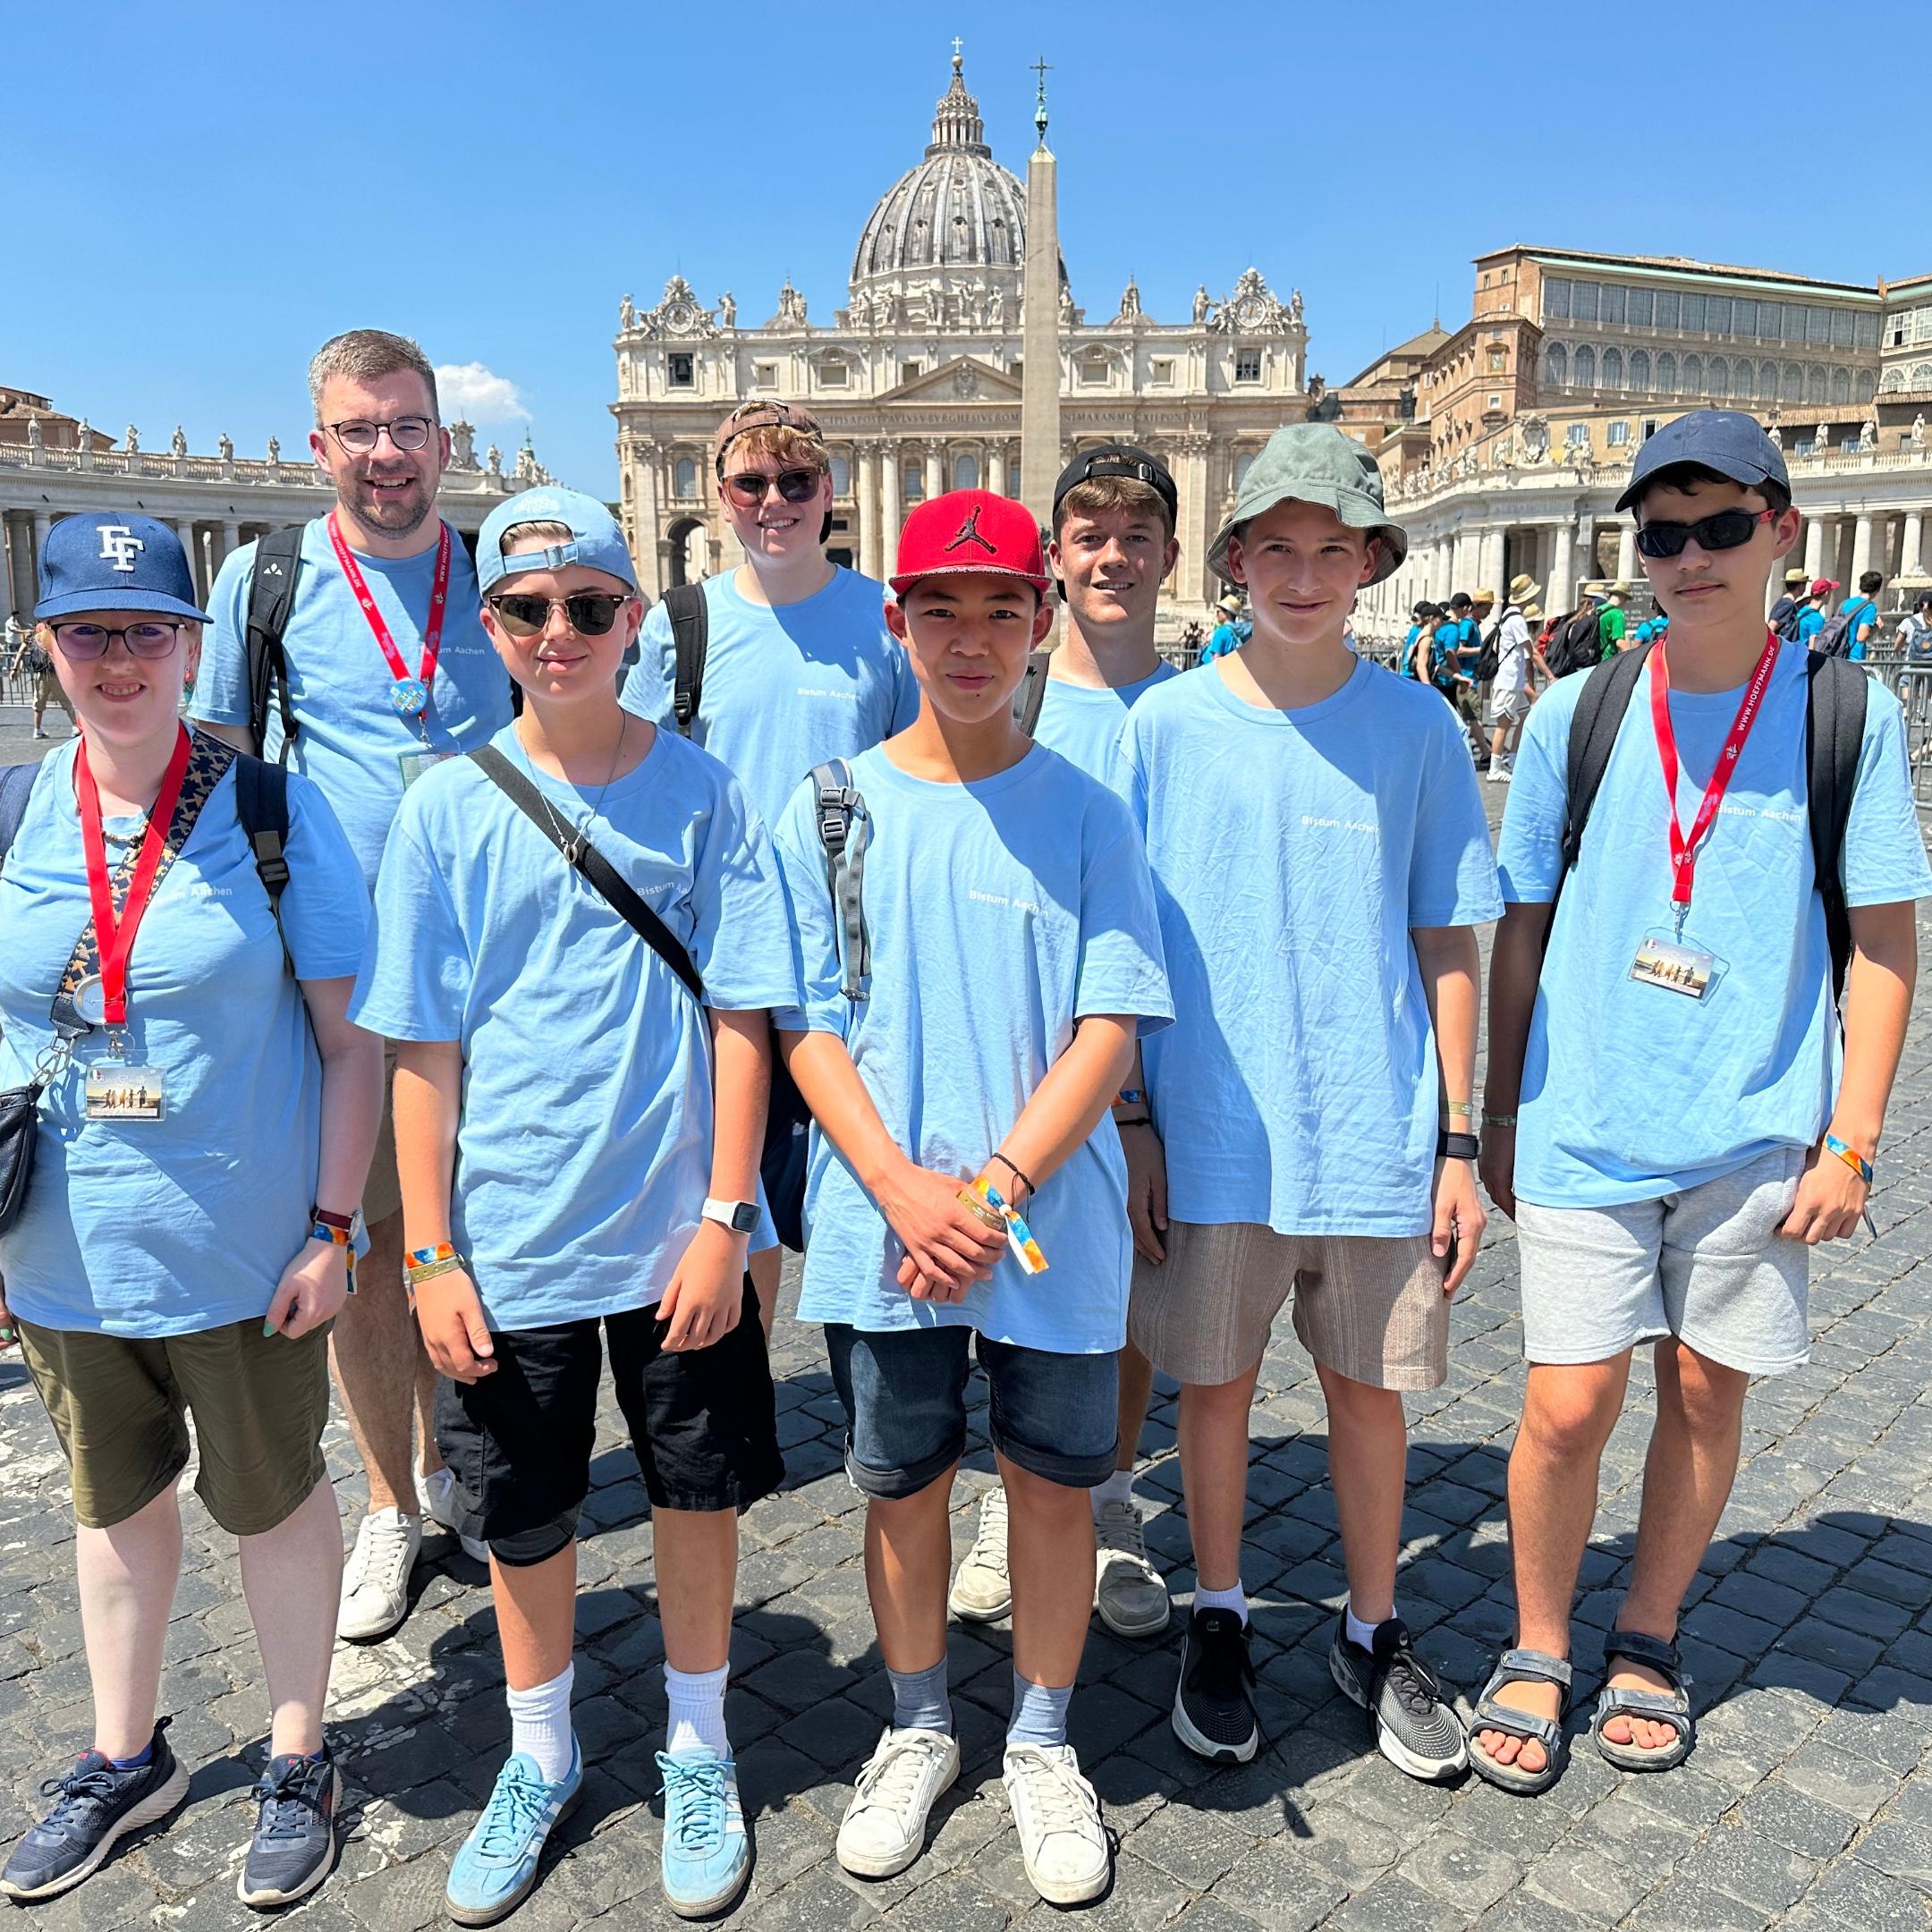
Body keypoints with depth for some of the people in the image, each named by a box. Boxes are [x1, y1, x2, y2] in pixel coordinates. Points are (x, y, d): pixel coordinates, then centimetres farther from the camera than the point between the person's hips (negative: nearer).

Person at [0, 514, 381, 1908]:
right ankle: (127, 1760, 43)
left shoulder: (275, 809, -11)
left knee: (272, 1496, 12)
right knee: (116, 1498, 21)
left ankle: (300, 1760, 34)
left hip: (243, 1252, -4)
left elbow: (350, 1040, -10)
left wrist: (334, 1227, -12)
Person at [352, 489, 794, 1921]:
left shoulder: (699, 792, -4)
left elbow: (739, 1019, -5)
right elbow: (422, 1050, -1)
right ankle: (542, 1758, 42)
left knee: (698, 1496, 14)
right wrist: (429, 1252, -3)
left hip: (678, 1233, 0)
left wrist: (725, 1217, -9)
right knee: (523, 1521, 16)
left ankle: (698, 1751, 38)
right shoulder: (448, 806, -3)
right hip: (511, 1239, 1)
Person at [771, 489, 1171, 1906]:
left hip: (1055, 1226, 0)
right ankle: (918, 1731, 39)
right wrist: (906, 1191, -13)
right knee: (903, 1485, 15)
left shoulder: (1086, 812, -2)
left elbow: (1110, 1028, -6)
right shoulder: (830, 809, 0)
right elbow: (809, 1027, -1)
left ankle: (1042, 1743, 35)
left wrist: (995, 1192, -15)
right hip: (883, 1229, 1)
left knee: (1054, 1484, 12)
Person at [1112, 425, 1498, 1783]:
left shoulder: (1415, 728, -1)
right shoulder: (1166, 726, -2)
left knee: (1371, 1388, 13)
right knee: (1217, 1383, 12)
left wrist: (1457, 1141, 0)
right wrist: (1129, 1120, -2)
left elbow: (1445, 945, 3)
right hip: (1211, 1130, 0)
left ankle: (1374, 1634, 35)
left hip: (1378, 1134, 1)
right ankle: (1220, 1619, 35)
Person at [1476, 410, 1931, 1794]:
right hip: (1585, 1124, 0)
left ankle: (1649, 1638, 34)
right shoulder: (1578, 713, 0)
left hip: (1757, 1131, 1)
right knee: (1570, 1406, -1)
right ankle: (1539, 1654, 23)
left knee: (1707, 1391, 12)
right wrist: (1496, 1117, 8)